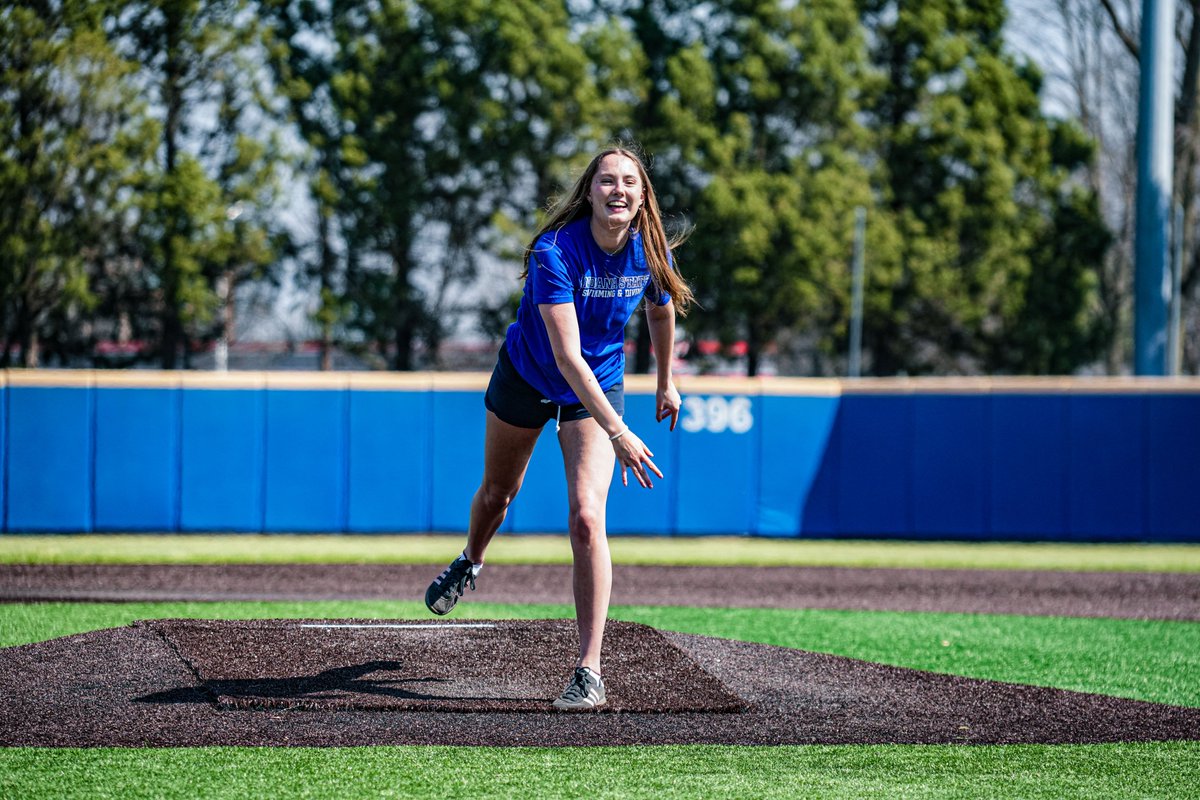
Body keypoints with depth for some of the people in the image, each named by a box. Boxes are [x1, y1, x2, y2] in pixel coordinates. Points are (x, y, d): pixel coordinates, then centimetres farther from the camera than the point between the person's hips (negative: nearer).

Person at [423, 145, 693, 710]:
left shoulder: (653, 252, -18)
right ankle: (469, 565, 60)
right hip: (526, 379, -1)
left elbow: (662, 309, 8)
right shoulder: (554, 253, -32)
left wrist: (666, 382, 18)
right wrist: (617, 431, -47)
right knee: (498, 491, 24)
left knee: (586, 519, -18)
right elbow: (567, 354, -39)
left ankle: (589, 672, -19)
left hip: (598, 389, 1)